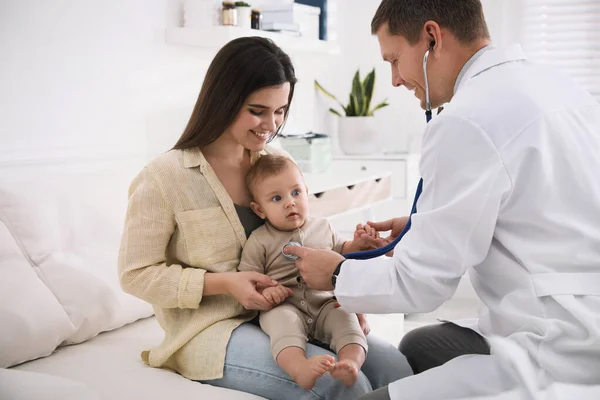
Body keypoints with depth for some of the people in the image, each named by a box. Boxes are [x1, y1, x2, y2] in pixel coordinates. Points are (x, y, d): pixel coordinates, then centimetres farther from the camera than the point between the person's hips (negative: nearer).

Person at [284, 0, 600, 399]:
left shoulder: (466, 121, -20)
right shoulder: (550, 82, 7)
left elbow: (419, 283, -14)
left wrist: (338, 274, 3)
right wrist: (427, 227, 17)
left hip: (564, 357, -10)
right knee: (417, 347, 27)